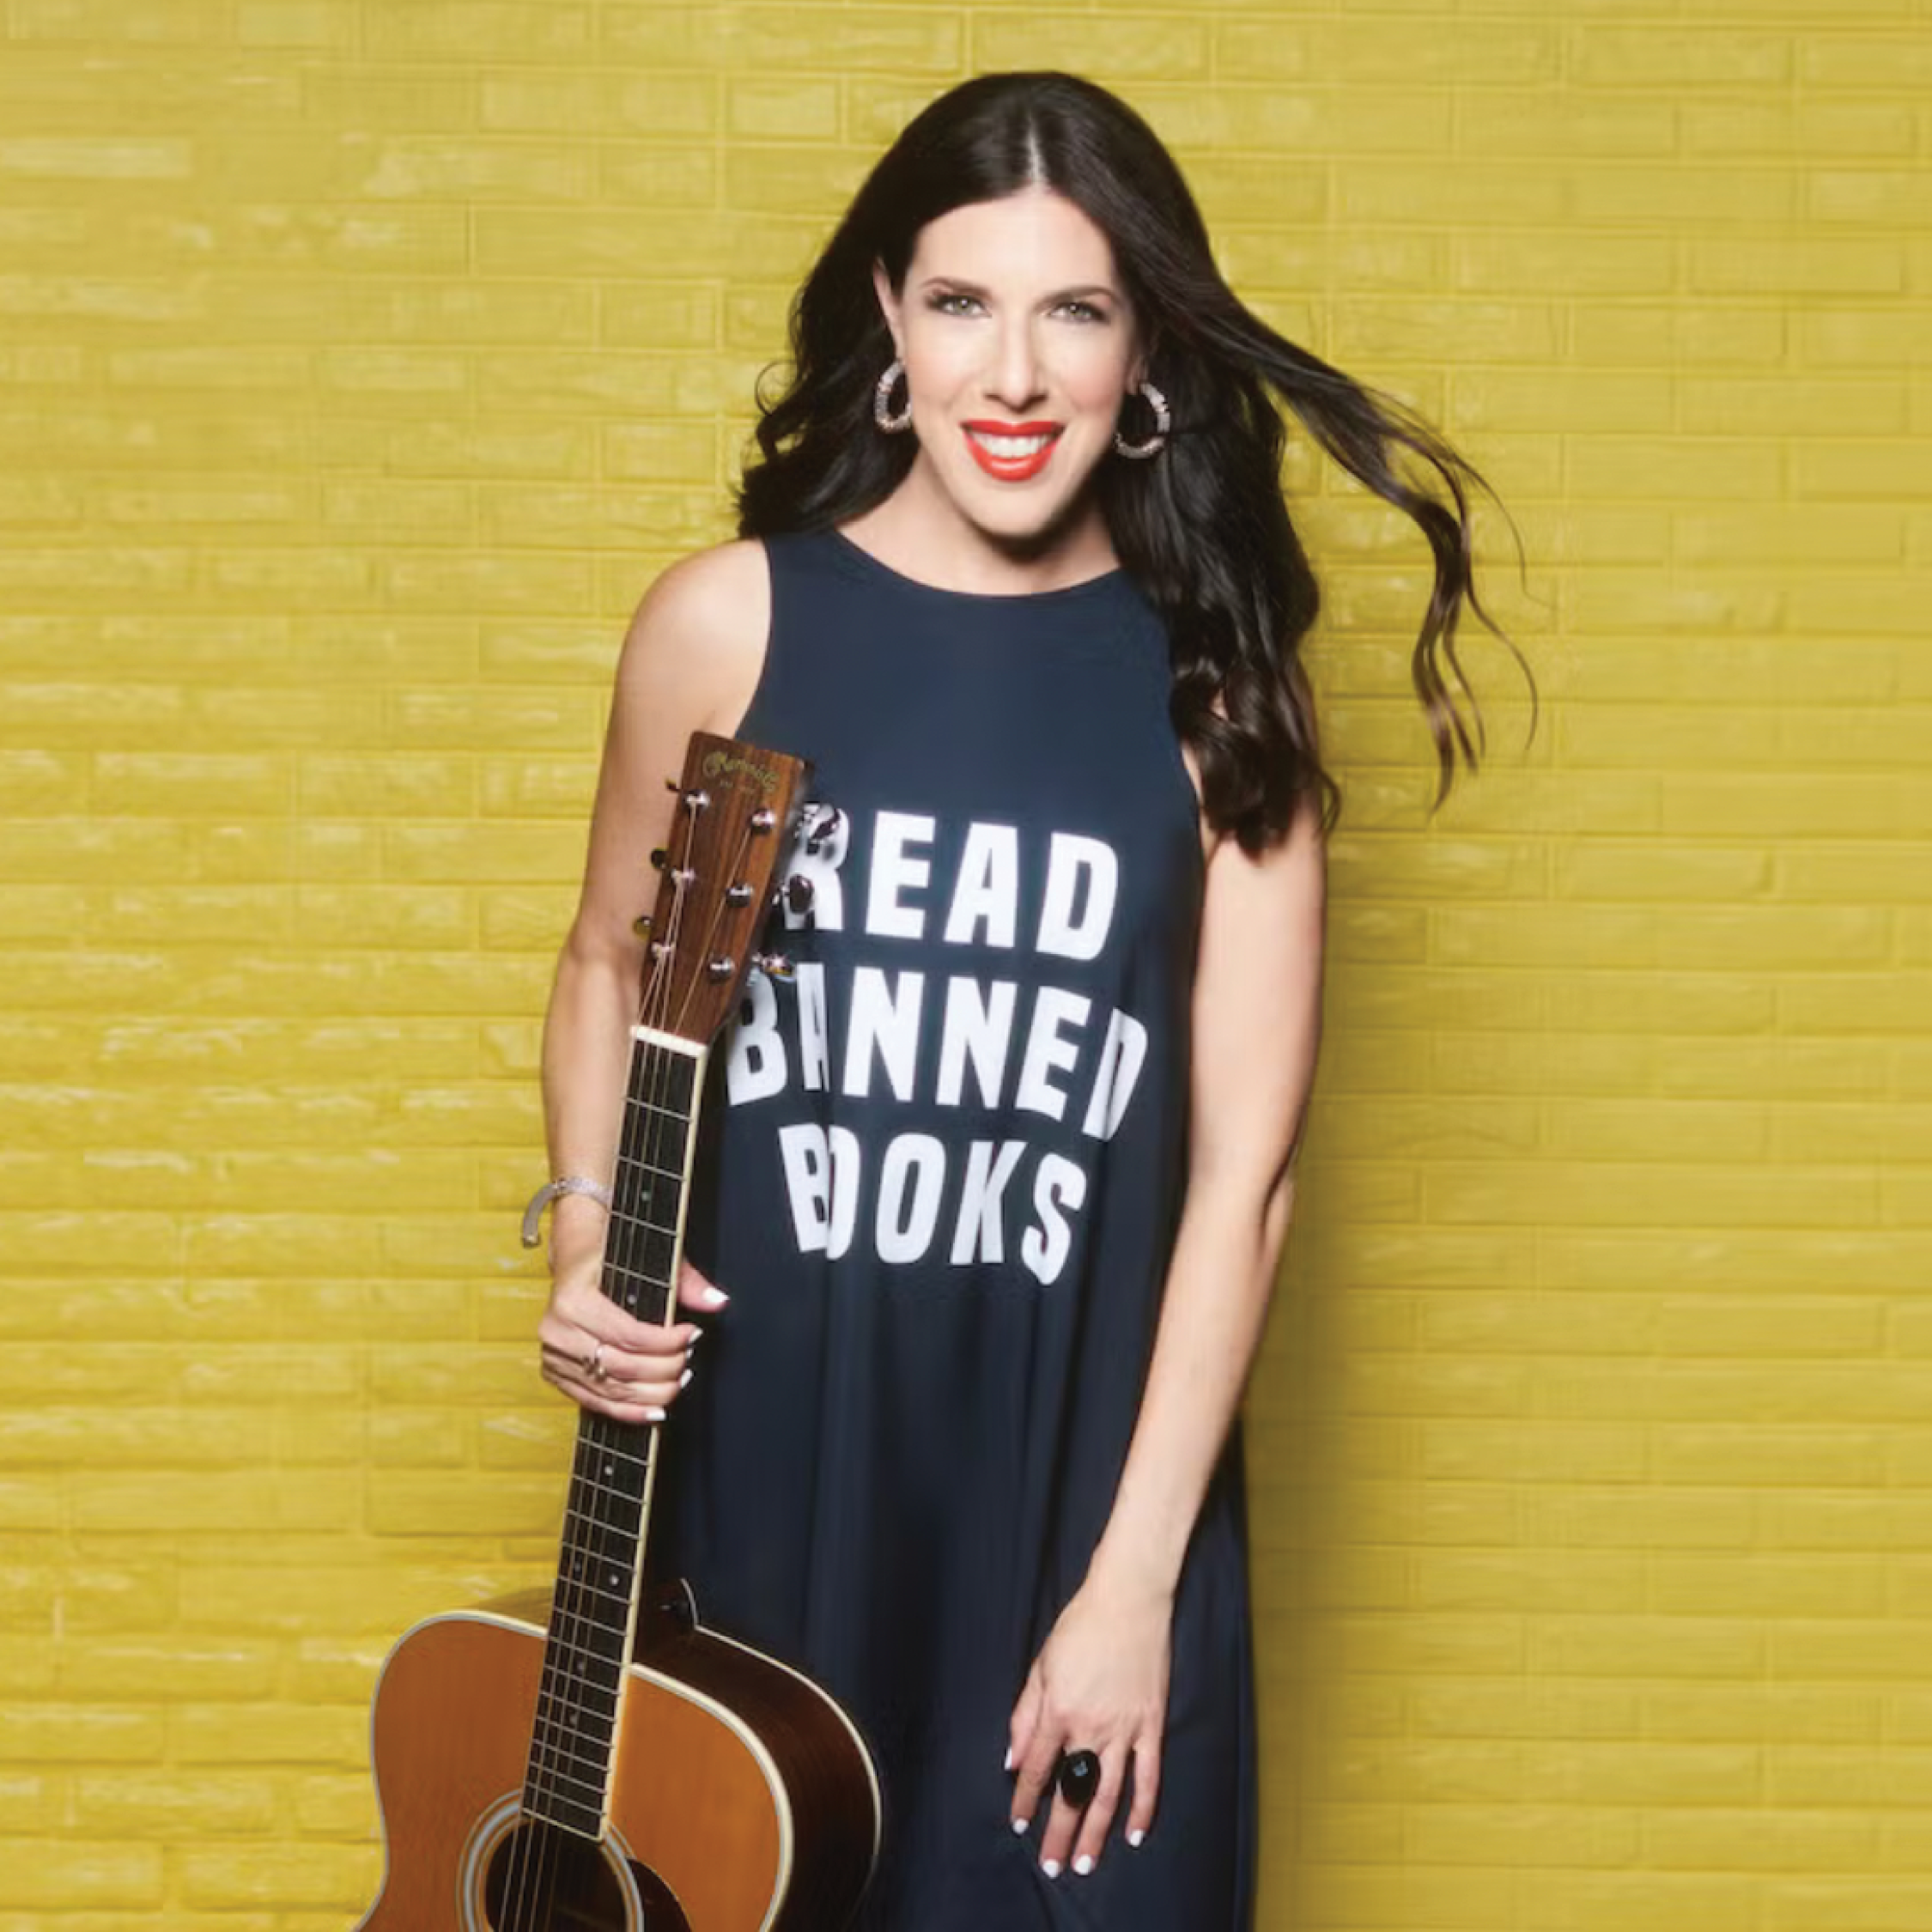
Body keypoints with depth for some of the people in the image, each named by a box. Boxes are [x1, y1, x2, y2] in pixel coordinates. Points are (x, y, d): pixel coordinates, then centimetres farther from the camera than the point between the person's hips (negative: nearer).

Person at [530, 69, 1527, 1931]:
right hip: (758, 1460, 1)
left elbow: (1244, 1167, -7)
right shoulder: (728, 621, -4)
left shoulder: (1213, 687, -5)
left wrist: (1133, 1581, -10)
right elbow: (609, 968, 12)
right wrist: (588, 1240, -6)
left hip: (1081, 1479, 0)